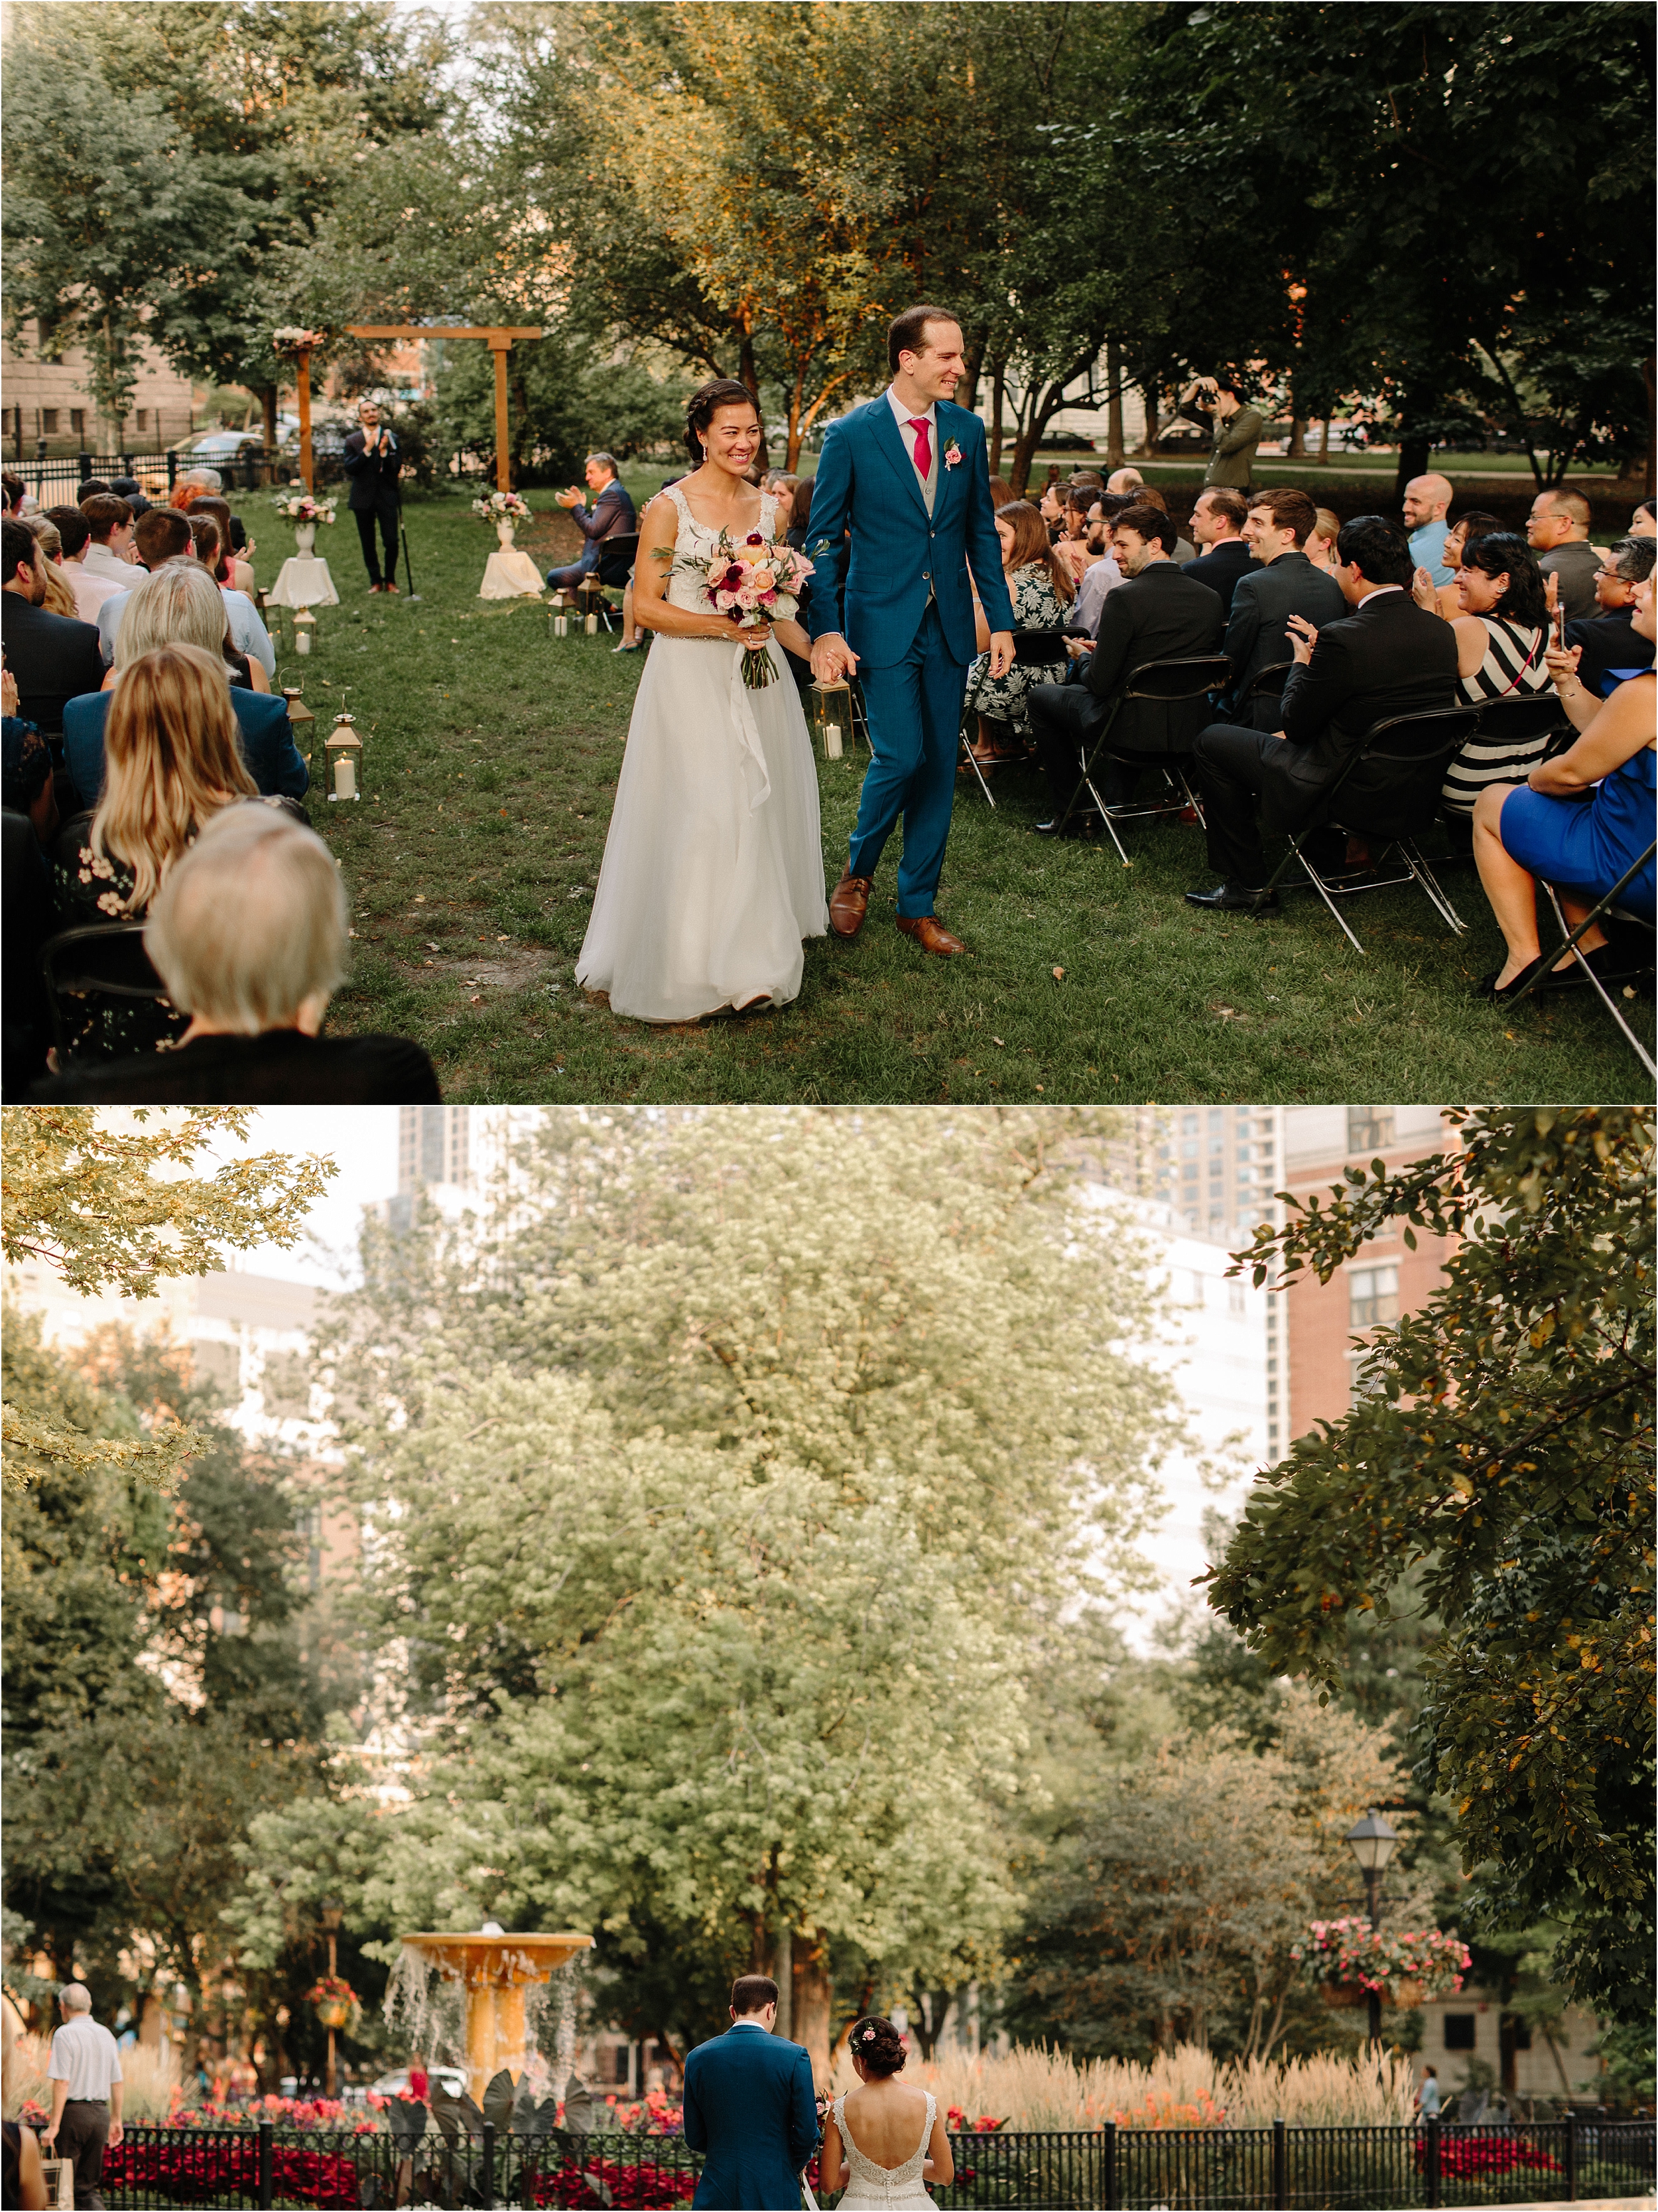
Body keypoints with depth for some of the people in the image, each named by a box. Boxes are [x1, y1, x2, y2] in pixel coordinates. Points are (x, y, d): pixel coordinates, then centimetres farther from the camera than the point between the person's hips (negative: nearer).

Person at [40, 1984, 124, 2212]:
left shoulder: (65, 2034, -10)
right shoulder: (106, 2034, 10)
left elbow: (62, 2083, -16)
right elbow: (116, 2083, 14)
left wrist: (53, 2126, -16)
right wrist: (115, 2120, 23)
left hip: (73, 2111, -6)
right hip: (101, 2113, 6)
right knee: (87, 2185, 12)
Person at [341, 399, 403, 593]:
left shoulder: (391, 438, 6)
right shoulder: (353, 441, 5)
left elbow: (397, 468, -1)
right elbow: (349, 468, -7)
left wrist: (384, 451, -17)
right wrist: (367, 450, -16)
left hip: (387, 497, -1)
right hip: (363, 498, 1)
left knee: (391, 542, -6)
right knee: (368, 544, 5)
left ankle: (390, 580, 9)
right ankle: (376, 581, 15)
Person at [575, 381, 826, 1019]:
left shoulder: (767, 508, 9)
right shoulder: (671, 507, -8)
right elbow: (645, 607, -10)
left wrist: (816, 650, 4)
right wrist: (723, 626, -17)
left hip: (756, 678, 6)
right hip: (691, 679, -6)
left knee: (761, 808, 8)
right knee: (702, 813, -9)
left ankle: (755, 953, 19)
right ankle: (695, 964, -2)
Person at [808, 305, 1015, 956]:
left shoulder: (966, 430, 5)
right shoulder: (852, 434, -8)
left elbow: (981, 530, 11)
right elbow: (824, 537, -4)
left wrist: (1001, 619, 7)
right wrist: (825, 630, -12)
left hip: (948, 623, 4)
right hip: (883, 625, -4)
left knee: (939, 765, 6)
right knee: (900, 755, -13)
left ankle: (917, 904, 17)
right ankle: (858, 870, 14)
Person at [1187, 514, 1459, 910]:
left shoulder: (1344, 639, -26)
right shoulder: (1440, 632, -3)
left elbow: (1294, 724, -13)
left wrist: (1303, 662, 5)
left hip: (1344, 795, -8)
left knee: (1212, 742, 9)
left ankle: (1247, 884, 15)